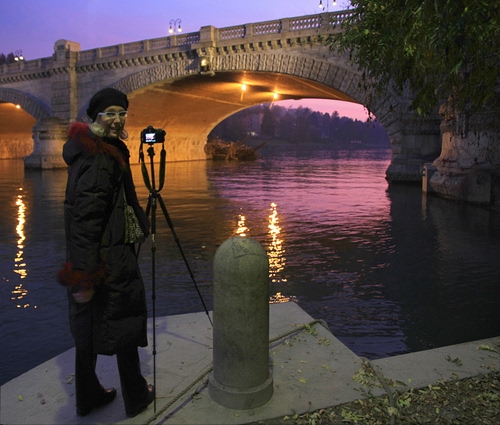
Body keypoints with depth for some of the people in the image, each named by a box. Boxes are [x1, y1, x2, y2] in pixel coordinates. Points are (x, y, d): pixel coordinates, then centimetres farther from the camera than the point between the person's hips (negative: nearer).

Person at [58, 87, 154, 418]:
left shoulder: (97, 151, 12)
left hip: (94, 255, 10)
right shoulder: (100, 158, -19)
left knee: (89, 326, 18)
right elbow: (86, 216, -26)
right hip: (109, 258, -10)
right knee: (124, 324, 7)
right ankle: (136, 397, 26)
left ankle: (89, 397, 35)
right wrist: (85, 273, -26)